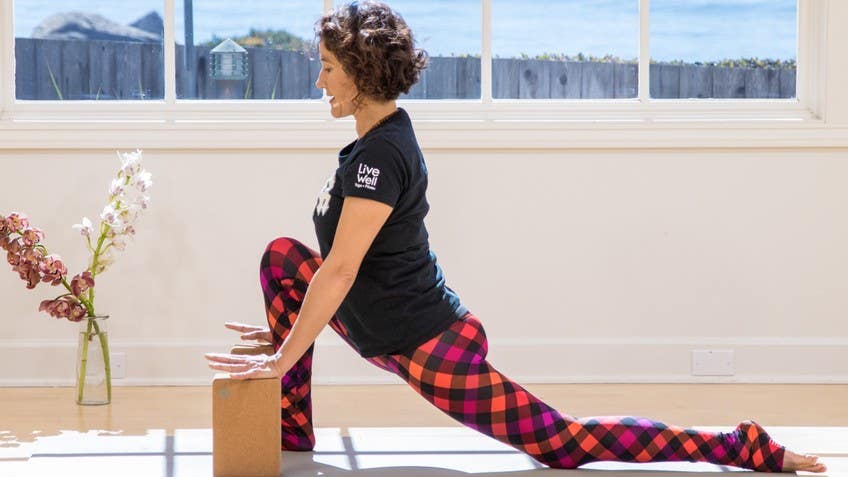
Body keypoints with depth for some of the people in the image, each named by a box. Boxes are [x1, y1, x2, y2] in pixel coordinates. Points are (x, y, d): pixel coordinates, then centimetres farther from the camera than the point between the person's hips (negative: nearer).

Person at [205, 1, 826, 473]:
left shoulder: (380, 155, -22)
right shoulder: (384, 138, 9)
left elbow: (339, 272, -25)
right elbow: (344, 266, 18)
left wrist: (281, 360, -21)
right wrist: (290, 327, 20)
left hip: (430, 347, -10)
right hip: (397, 326, 10)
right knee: (283, 256, 9)